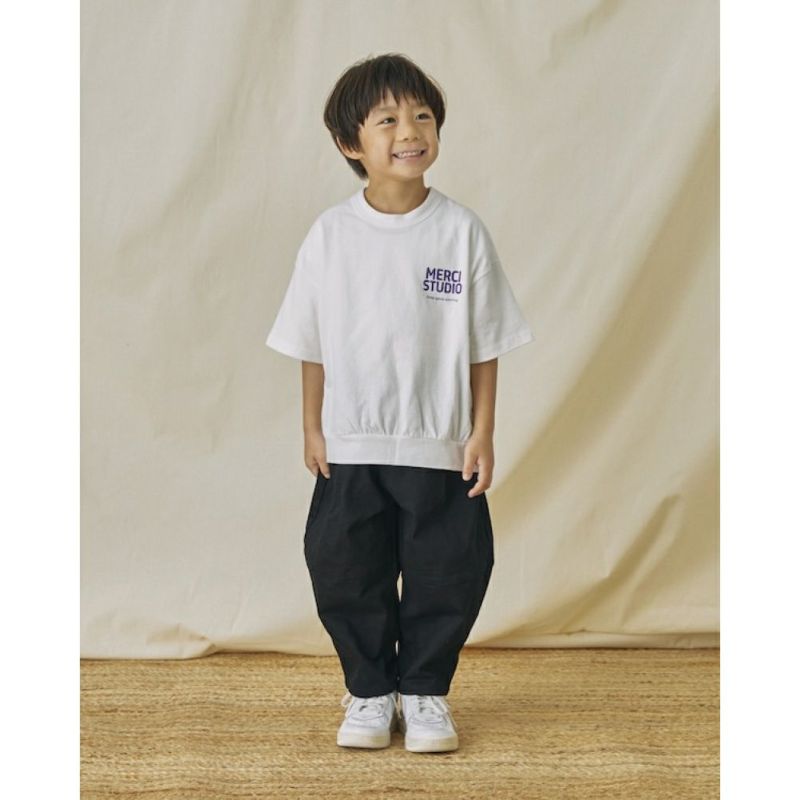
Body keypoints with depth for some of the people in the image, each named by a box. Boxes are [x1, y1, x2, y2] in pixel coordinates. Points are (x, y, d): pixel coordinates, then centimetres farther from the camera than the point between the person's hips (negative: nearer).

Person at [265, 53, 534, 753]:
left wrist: (482, 433, -4)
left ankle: (424, 692, 25)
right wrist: (312, 428, 4)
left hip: (441, 448, -1)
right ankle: (370, 693, 25)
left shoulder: (462, 230, -6)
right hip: (350, 445, 1)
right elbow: (312, 344, 5)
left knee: (446, 576, 6)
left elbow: (485, 344, -2)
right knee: (345, 575, 8)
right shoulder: (331, 235, -3)